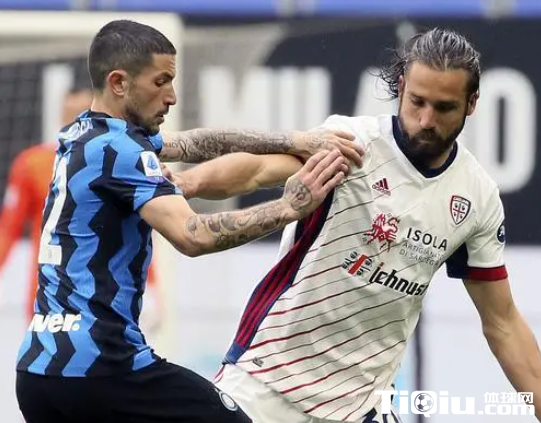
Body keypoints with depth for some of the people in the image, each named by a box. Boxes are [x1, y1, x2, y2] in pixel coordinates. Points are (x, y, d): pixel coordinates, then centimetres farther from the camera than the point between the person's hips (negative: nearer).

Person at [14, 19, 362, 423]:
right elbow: (193, 235, -25)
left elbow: (194, 143, 17)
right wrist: (289, 207, -20)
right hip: (99, 364, -9)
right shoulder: (118, 149, -13)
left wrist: (293, 141, 8)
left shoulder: (82, 136, 15)